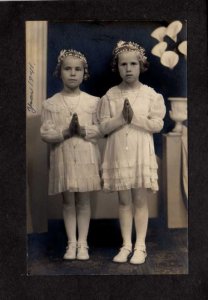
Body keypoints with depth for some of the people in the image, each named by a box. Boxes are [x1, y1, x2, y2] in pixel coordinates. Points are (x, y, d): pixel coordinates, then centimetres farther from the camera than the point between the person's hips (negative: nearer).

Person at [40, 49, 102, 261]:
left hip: (86, 157, 0)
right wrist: (65, 132, -18)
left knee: (83, 201, 5)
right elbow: (45, 133, -4)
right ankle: (71, 243, 17)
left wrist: (84, 131, -15)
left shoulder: (92, 102, 2)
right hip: (63, 158, 0)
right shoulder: (50, 104, 0)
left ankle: (82, 243, 15)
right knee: (68, 201, 8)